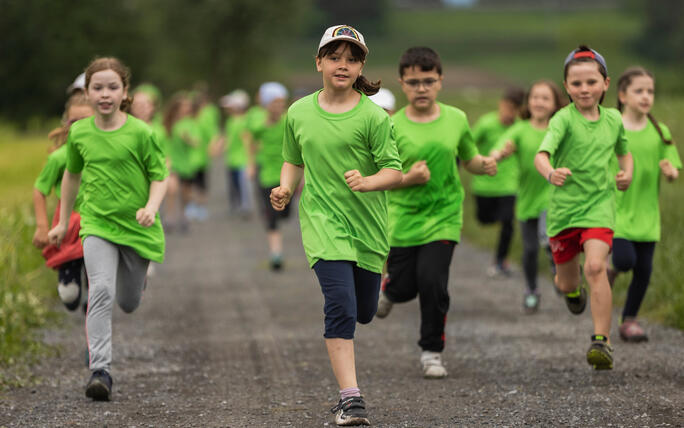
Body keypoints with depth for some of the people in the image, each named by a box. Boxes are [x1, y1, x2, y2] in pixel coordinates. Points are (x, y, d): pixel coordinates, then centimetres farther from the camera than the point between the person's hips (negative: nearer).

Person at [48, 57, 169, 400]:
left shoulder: (140, 133, -10)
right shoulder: (80, 133, 0)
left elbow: (159, 176, -2)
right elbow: (72, 174, 17)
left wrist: (151, 207, -21)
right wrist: (62, 222, 22)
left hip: (136, 227, -1)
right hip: (97, 225, 1)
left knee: (129, 302, 13)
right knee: (101, 291, -21)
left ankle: (136, 276, 52)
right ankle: (100, 371, -23)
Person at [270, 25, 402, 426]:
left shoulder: (374, 117, -7)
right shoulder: (299, 113, 3)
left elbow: (394, 171, -8)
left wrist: (367, 182, -28)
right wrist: (286, 188, -1)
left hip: (368, 225, 0)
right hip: (323, 223, 0)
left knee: (364, 311, 12)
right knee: (341, 305, -17)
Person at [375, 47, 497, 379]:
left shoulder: (456, 120, 1)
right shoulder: (393, 128, -7)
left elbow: (469, 160, 15)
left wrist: (486, 164, -8)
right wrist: (408, 179, -23)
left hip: (444, 217, 0)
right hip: (403, 217, 0)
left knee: (432, 281, -13)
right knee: (405, 286, 5)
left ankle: (432, 352, 5)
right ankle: (388, 290, 46)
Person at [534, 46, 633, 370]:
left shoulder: (613, 119, 5)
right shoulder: (563, 119, -9)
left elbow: (624, 152, 25)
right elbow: (541, 155, -25)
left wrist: (627, 173, 3)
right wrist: (550, 173, -47)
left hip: (599, 205, 1)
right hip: (564, 206, -1)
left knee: (595, 267, -23)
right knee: (567, 285, 12)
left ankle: (602, 340, -21)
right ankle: (571, 287, 52)